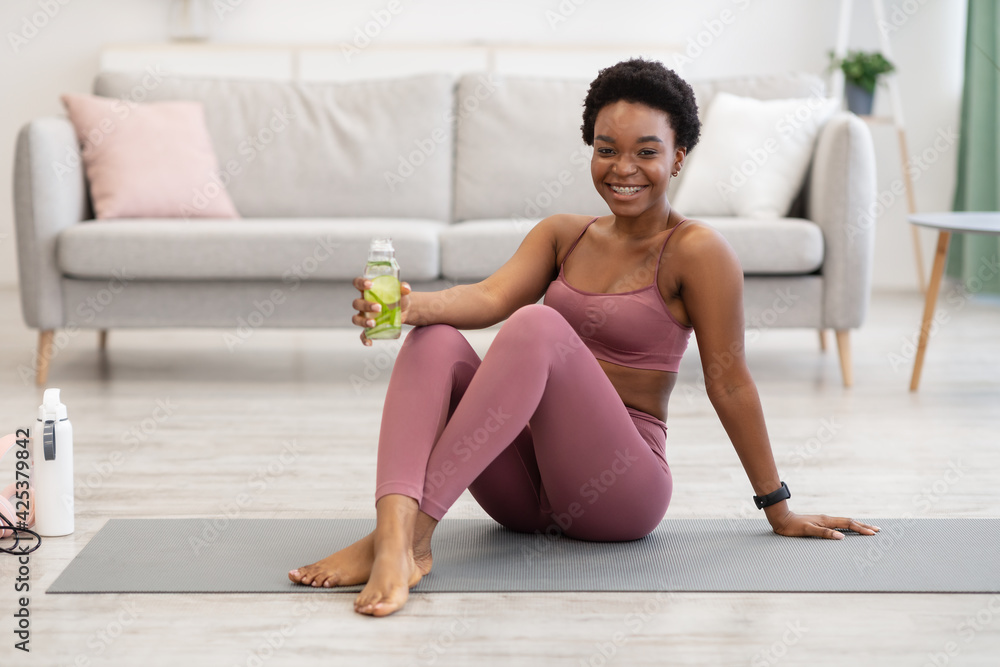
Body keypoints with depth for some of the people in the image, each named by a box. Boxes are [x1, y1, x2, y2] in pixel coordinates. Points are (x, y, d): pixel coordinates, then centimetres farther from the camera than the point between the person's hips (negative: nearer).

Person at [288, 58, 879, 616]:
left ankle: (412, 531, -36)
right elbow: (492, 296, -6)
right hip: (526, 492, 5)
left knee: (539, 324, -29)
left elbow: (729, 383, -3)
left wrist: (780, 510, 2)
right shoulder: (563, 235, 11)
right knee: (433, 340, -18)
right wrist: (408, 304, -27)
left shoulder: (696, 251, -4)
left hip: (619, 491, -5)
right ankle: (395, 534, -41)